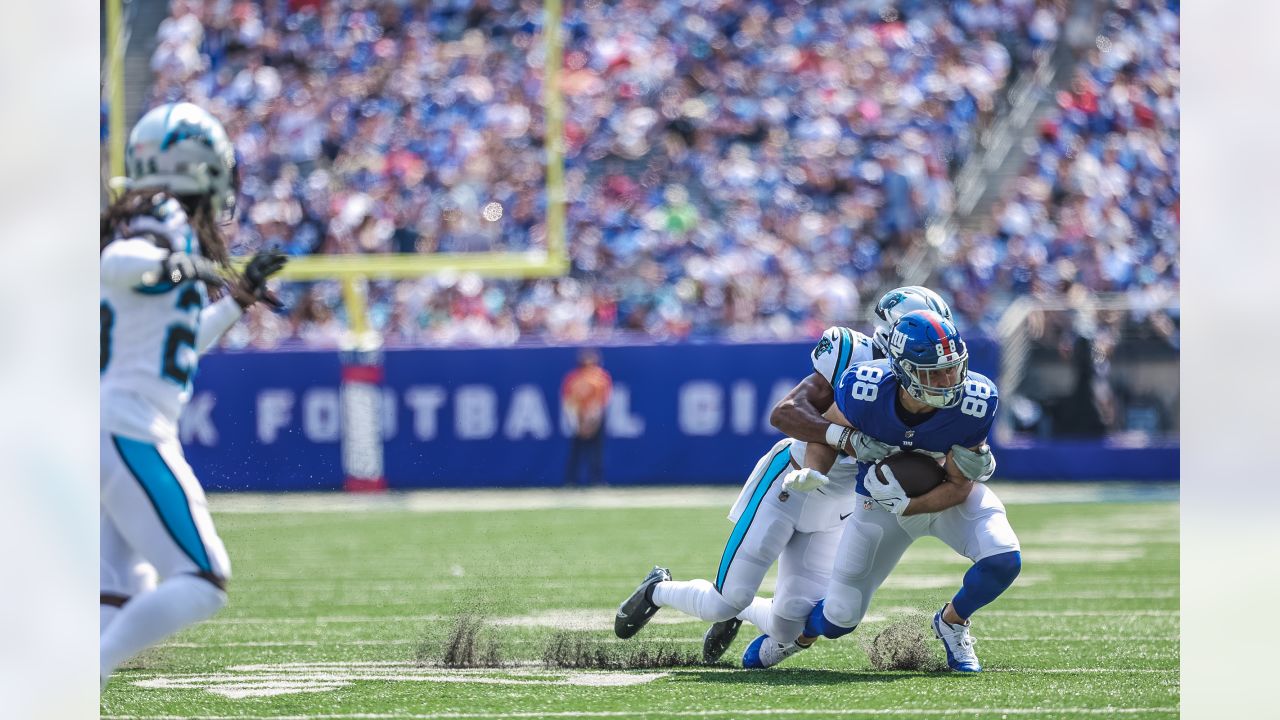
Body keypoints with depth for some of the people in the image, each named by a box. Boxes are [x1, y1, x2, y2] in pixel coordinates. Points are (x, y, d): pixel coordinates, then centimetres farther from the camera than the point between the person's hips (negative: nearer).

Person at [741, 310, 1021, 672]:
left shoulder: (974, 403, -32)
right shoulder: (863, 391, -33)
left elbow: (959, 487, -22)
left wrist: (904, 506, -34)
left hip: (950, 497, 0)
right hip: (882, 498, 0)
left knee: (1004, 559, -27)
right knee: (839, 617, 3)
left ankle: (951, 622, 6)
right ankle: (797, 635, 44)